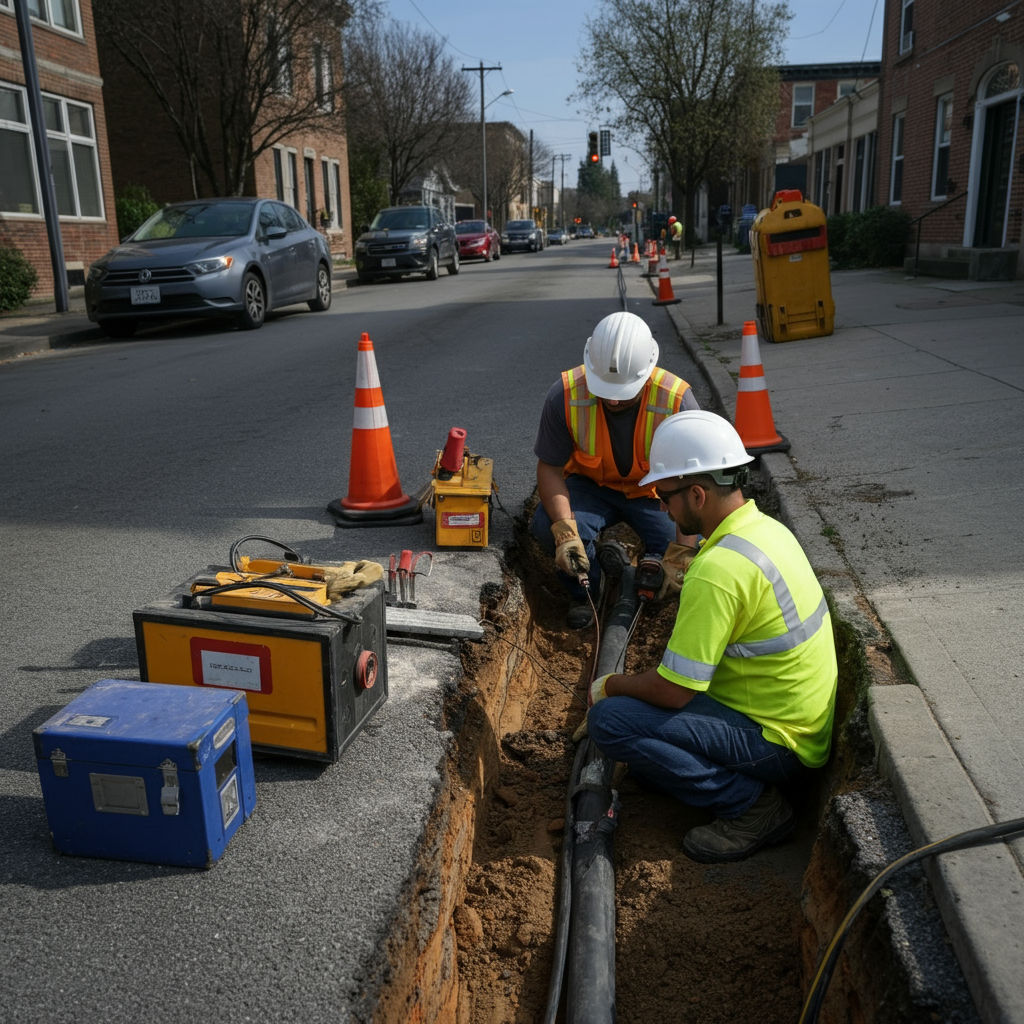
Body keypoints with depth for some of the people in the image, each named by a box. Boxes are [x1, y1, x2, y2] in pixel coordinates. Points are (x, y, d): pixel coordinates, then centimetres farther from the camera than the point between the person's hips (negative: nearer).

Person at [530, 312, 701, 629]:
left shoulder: (677, 401, -28)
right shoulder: (565, 395, -24)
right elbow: (550, 468, -15)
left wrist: (678, 557, -30)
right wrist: (565, 532, -31)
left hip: (656, 492, 0)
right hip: (592, 485, 1)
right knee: (546, 525, -29)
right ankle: (583, 593, 1)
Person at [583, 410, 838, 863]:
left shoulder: (719, 569, -28)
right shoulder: (766, 527, 3)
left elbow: (674, 690, -23)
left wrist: (610, 685, -4)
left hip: (776, 741, -9)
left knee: (610, 719, -18)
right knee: (638, 690, 18)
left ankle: (751, 804, -8)